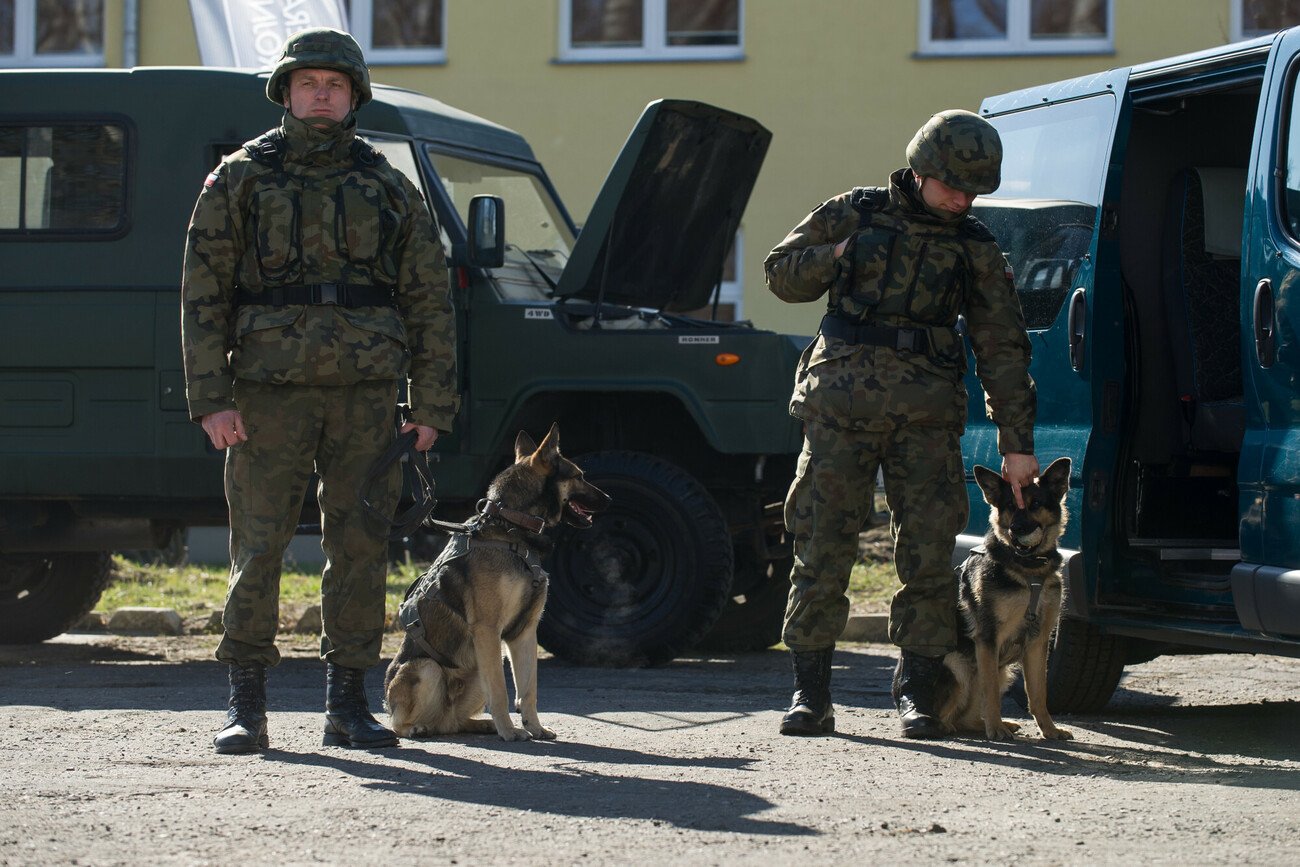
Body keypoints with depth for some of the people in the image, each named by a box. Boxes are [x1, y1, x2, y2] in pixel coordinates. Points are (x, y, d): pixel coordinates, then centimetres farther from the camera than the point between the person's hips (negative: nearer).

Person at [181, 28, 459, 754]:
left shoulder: (389, 188, 10)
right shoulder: (240, 180, 6)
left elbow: (430, 303, 10)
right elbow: (203, 294, 2)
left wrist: (432, 406, 3)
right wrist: (211, 398, -7)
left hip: (366, 393, 2)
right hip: (270, 389, -2)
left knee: (361, 548, 1)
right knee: (259, 546, -2)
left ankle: (349, 704, 9)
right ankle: (248, 706, 5)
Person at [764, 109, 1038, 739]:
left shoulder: (975, 249, 12)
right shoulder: (855, 213, 10)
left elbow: (1003, 349, 11)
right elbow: (781, 274, 15)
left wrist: (1016, 442, 6)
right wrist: (838, 256, -3)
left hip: (927, 413, 1)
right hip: (841, 401, -1)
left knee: (929, 550, -3)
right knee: (822, 545, -4)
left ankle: (916, 691, 7)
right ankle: (811, 695, 2)